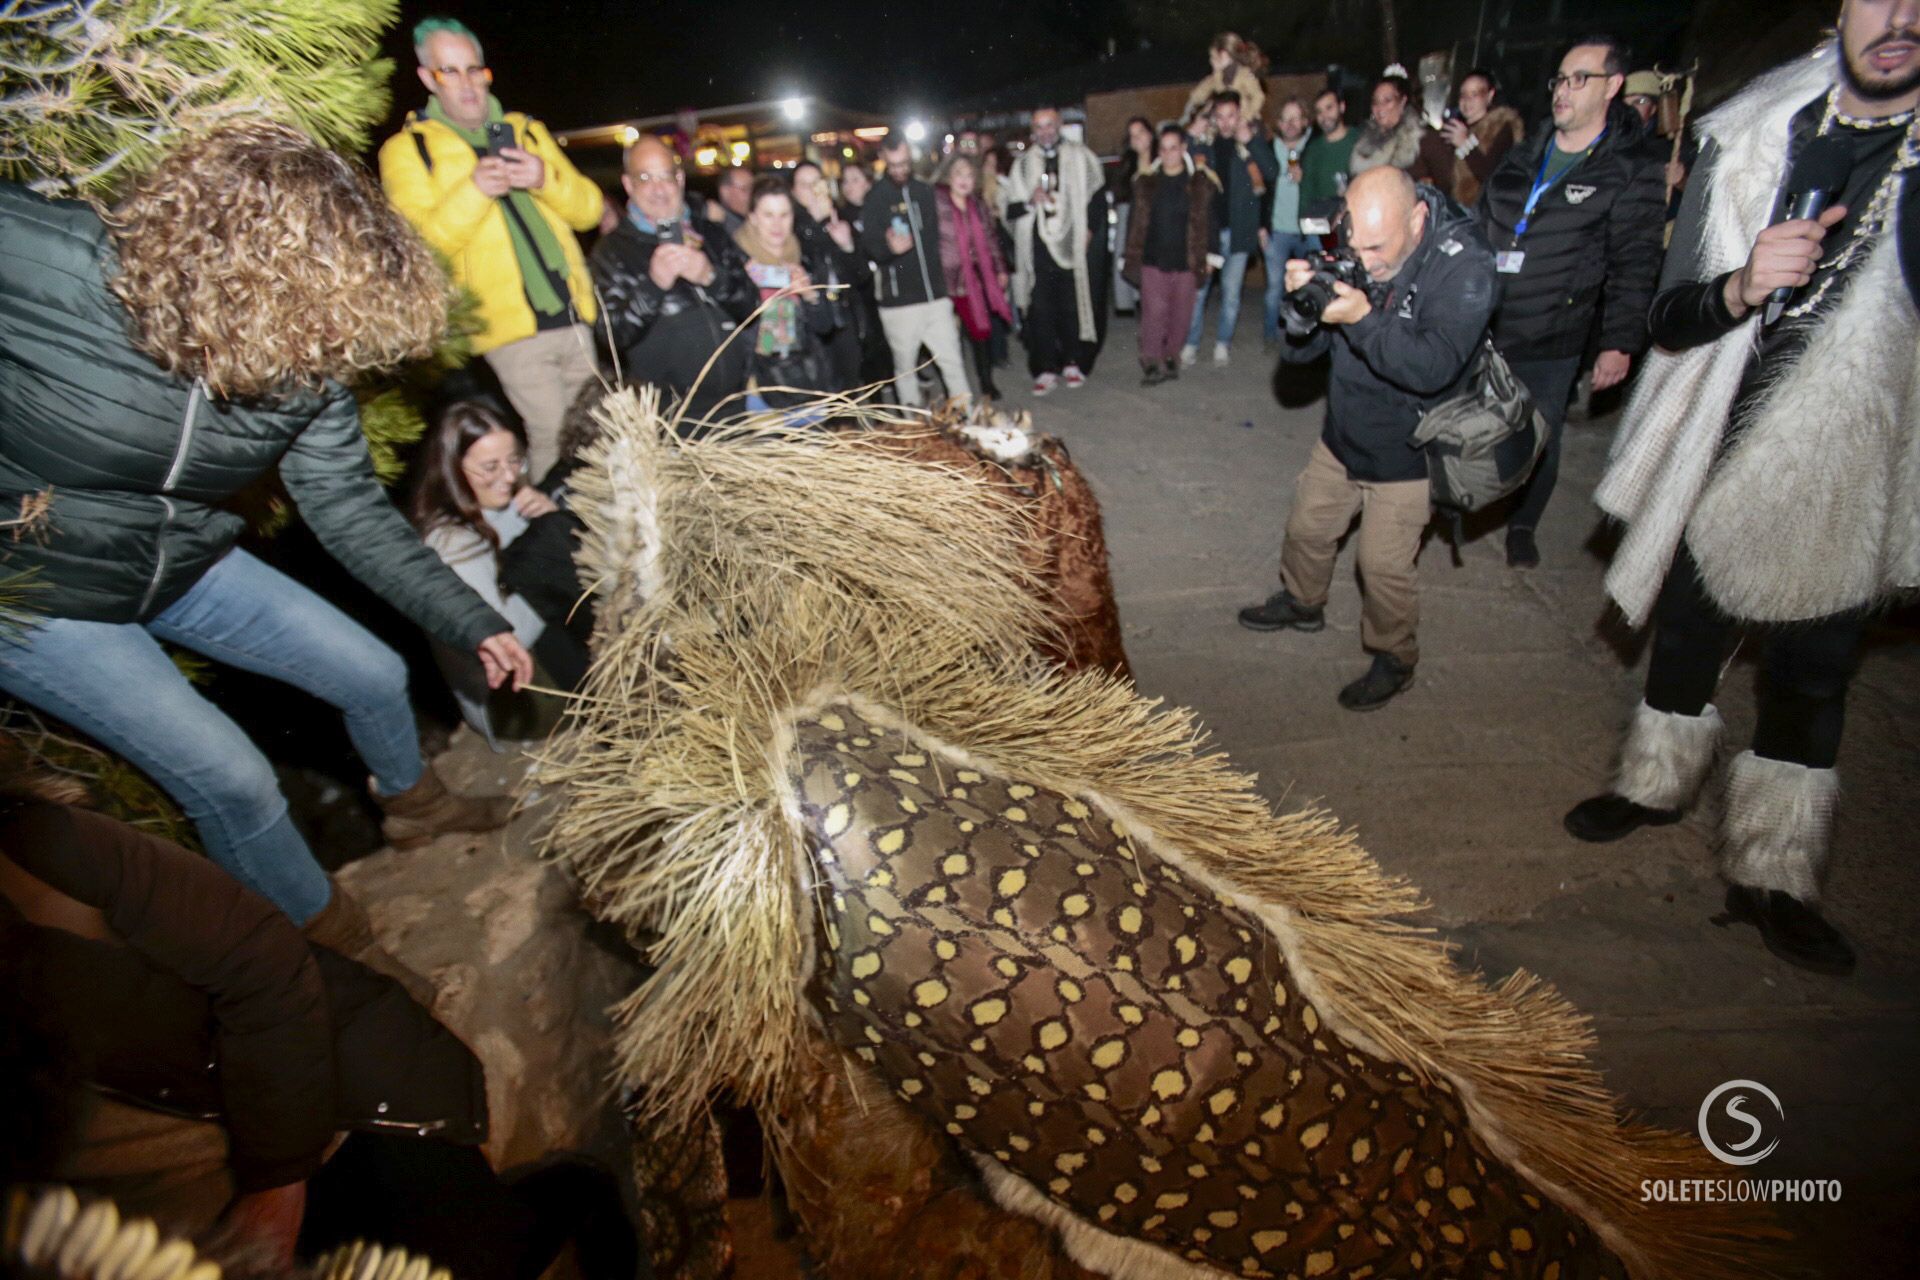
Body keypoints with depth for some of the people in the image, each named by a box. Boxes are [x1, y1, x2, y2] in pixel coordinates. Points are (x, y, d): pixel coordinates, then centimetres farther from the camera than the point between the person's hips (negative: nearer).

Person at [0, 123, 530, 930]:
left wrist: (471, 622, -10)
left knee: (374, 675, 10)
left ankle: (412, 803, 43)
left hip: (185, 566, 5)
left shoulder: (308, 364, -17)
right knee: (233, 781, -9)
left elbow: (348, 506, -9)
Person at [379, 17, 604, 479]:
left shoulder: (525, 129, 17)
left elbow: (589, 209, 10)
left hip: (574, 316, 5)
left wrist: (546, 177, -11)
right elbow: (420, 245, -7)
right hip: (511, 325, -4)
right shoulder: (407, 149, 4)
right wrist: (474, 191, -21)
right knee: (553, 437, -11)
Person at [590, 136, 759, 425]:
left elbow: (750, 308, 6)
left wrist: (711, 277, -12)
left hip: (736, 402, 3)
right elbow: (614, 336, -7)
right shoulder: (612, 249, 3)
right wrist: (654, 284, -21)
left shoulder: (710, 234, 13)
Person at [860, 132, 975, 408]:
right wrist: (889, 247, -30)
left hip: (935, 294, 3)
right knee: (905, 365, 5)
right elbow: (869, 245, -7)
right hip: (898, 299, -3)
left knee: (952, 359, 0)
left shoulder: (925, 191, 13)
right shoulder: (875, 198, 1)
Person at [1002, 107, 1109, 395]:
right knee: (1040, 310, -4)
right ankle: (1046, 369, 2)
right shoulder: (1023, 163, 9)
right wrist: (1030, 202, -9)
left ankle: (1072, 363, 16)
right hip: (1038, 246, 1)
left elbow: (1097, 198, 8)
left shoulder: (1081, 158, 6)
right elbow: (1011, 210, 10)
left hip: (1072, 245, -1)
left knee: (1072, 306, 2)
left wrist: (1088, 231, -2)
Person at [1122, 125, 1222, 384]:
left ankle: (1171, 358, 20)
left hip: (1186, 260, 0)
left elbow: (1211, 221, 7)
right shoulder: (1146, 182, 7)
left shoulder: (1202, 183, 3)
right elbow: (1135, 221, 10)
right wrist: (1130, 257, 7)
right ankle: (1151, 363, -9)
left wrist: (1210, 255, 3)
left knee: (1180, 313, 6)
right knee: (1154, 310, -10)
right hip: (1153, 259, 0)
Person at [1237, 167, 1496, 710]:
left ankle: (1395, 660, 25)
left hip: (1406, 452, -5)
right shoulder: (1352, 256, -8)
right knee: (1307, 527, 19)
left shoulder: (1466, 265, -22)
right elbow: (1302, 349, -5)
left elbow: (1434, 368, -32)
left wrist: (1363, 318, -40)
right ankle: (1302, 601, 49)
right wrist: (1303, 305, -26)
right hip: (1342, 435, 6)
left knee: (1383, 563, 0)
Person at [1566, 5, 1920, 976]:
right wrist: (1740, 286, -24)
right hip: (1720, 461, 1)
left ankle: (1770, 879, 23)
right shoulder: (1747, 139, -2)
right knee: (1685, 641, 17)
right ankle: (1656, 785, 41)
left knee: (1809, 683, 7)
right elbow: (1669, 315, -5)